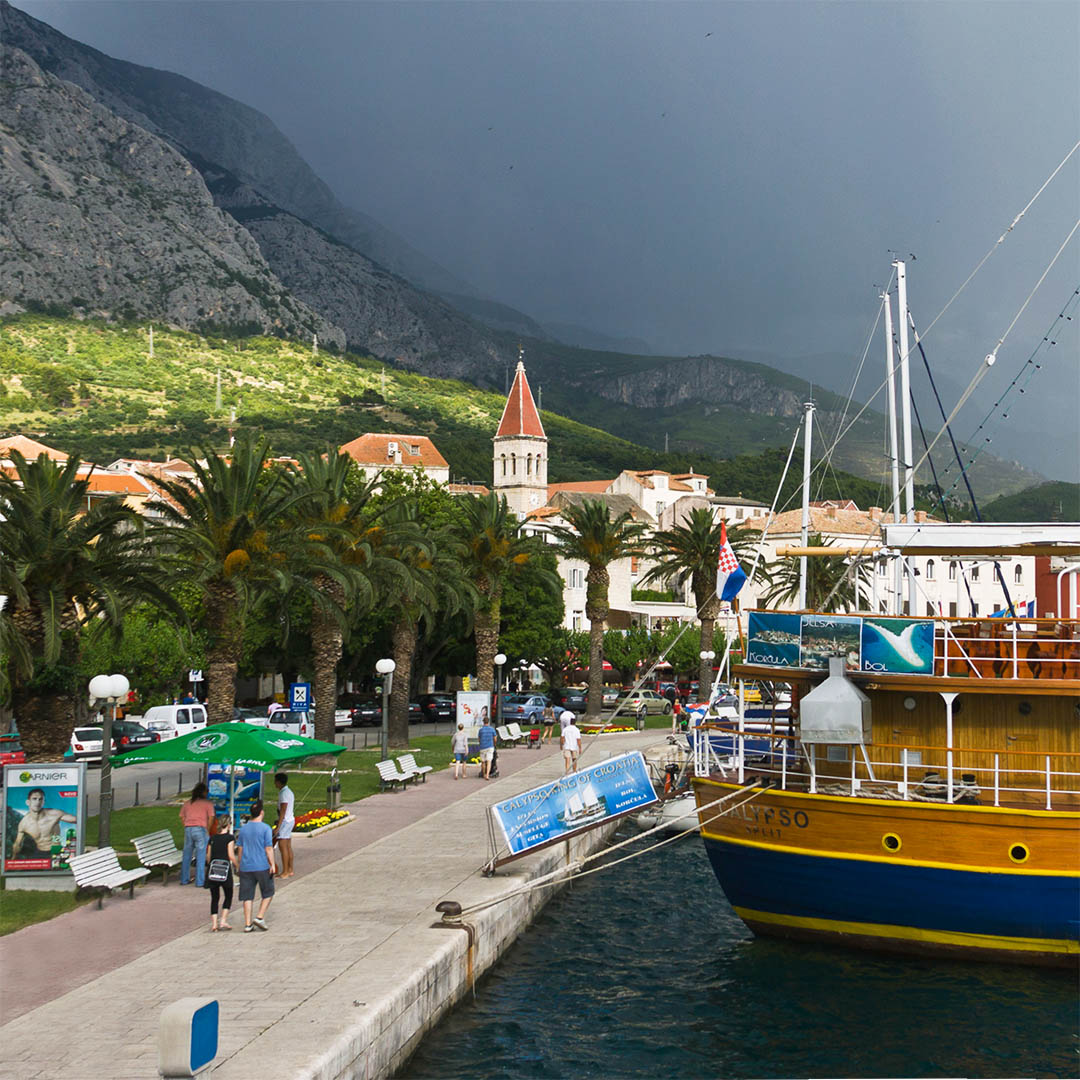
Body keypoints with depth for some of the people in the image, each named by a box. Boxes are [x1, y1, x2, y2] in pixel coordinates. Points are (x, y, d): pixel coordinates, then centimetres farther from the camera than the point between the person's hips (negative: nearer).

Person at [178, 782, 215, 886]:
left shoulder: (187, 803, 16)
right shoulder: (208, 803, 3)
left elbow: (181, 817, 13)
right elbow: (211, 817, -5)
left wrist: (187, 827, 16)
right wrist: (208, 830, 4)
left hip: (188, 829, 4)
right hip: (201, 829, -4)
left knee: (186, 856, 13)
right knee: (201, 857, 0)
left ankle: (184, 880, 19)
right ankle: (200, 881, -1)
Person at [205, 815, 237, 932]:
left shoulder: (212, 838, 10)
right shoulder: (230, 838, -5)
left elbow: (208, 856, 12)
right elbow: (231, 855, -10)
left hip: (212, 870, 4)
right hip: (225, 870, -4)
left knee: (214, 897, 10)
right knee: (228, 896, 10)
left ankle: (214, 923, 3)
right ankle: (223, 921, 1)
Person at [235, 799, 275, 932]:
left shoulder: (243, 828, 6)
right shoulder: (265, 828, -8)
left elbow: (240, 848, 10)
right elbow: (269, 848, -11)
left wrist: (239, 865, 20)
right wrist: (272, 864, -7)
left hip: (246, 867, 4)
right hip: (262, 866, -4)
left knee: (247, 896, 6)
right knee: (267, 893, 13)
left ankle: (248, 924, 5)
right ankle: (260, 917, 1)